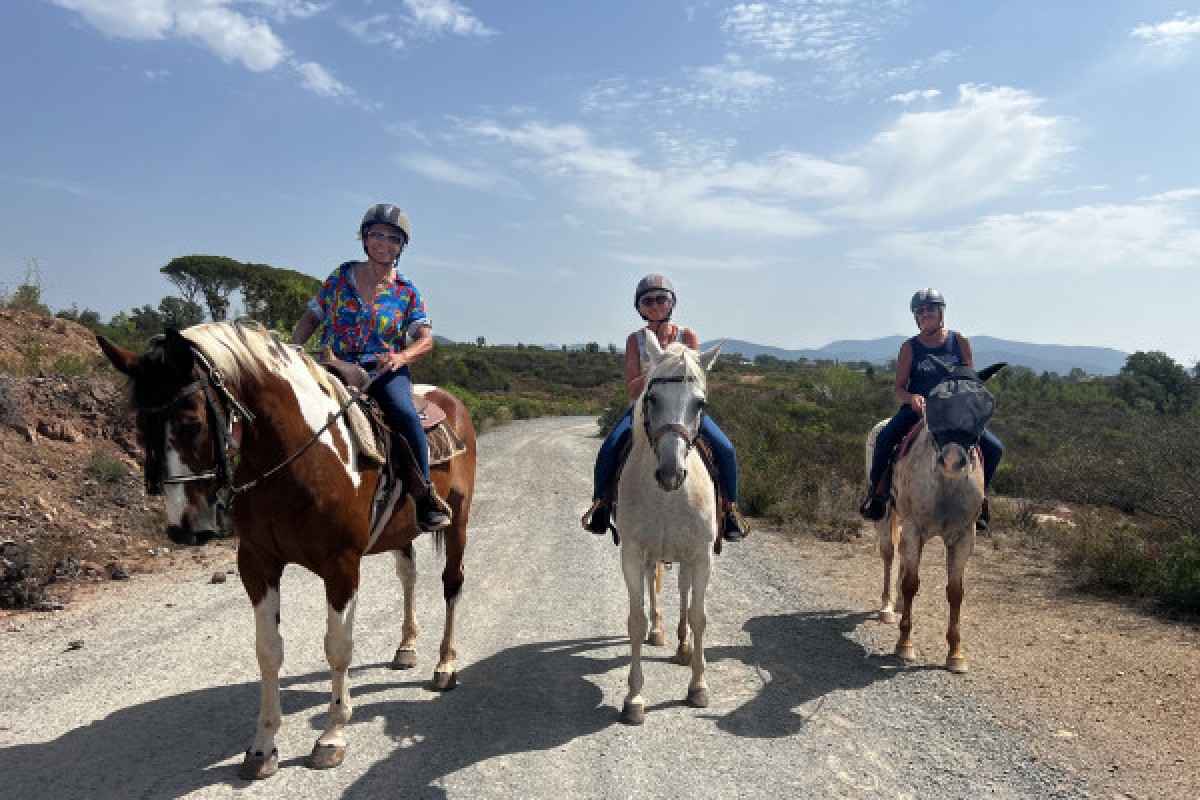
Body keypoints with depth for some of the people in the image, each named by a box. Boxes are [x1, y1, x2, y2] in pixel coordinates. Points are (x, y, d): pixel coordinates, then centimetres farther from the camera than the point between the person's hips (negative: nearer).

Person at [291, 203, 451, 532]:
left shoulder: (406, 291, 8)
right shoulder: (341, 276, 11)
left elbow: (426, 338, 2)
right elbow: (311, 318, 15)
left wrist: (400, 358, -19)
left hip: (383, 370, -2)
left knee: (405, 414, -31)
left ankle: (425, 496, -20)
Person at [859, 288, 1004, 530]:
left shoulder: (960, 342, 5)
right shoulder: (910, 347, 2)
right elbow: (897, 388, -1)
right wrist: (912, 398, -23)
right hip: (916, 410, -1)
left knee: (994, 448, -14)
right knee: (884, 438, -30)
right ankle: (876, 494, -10)